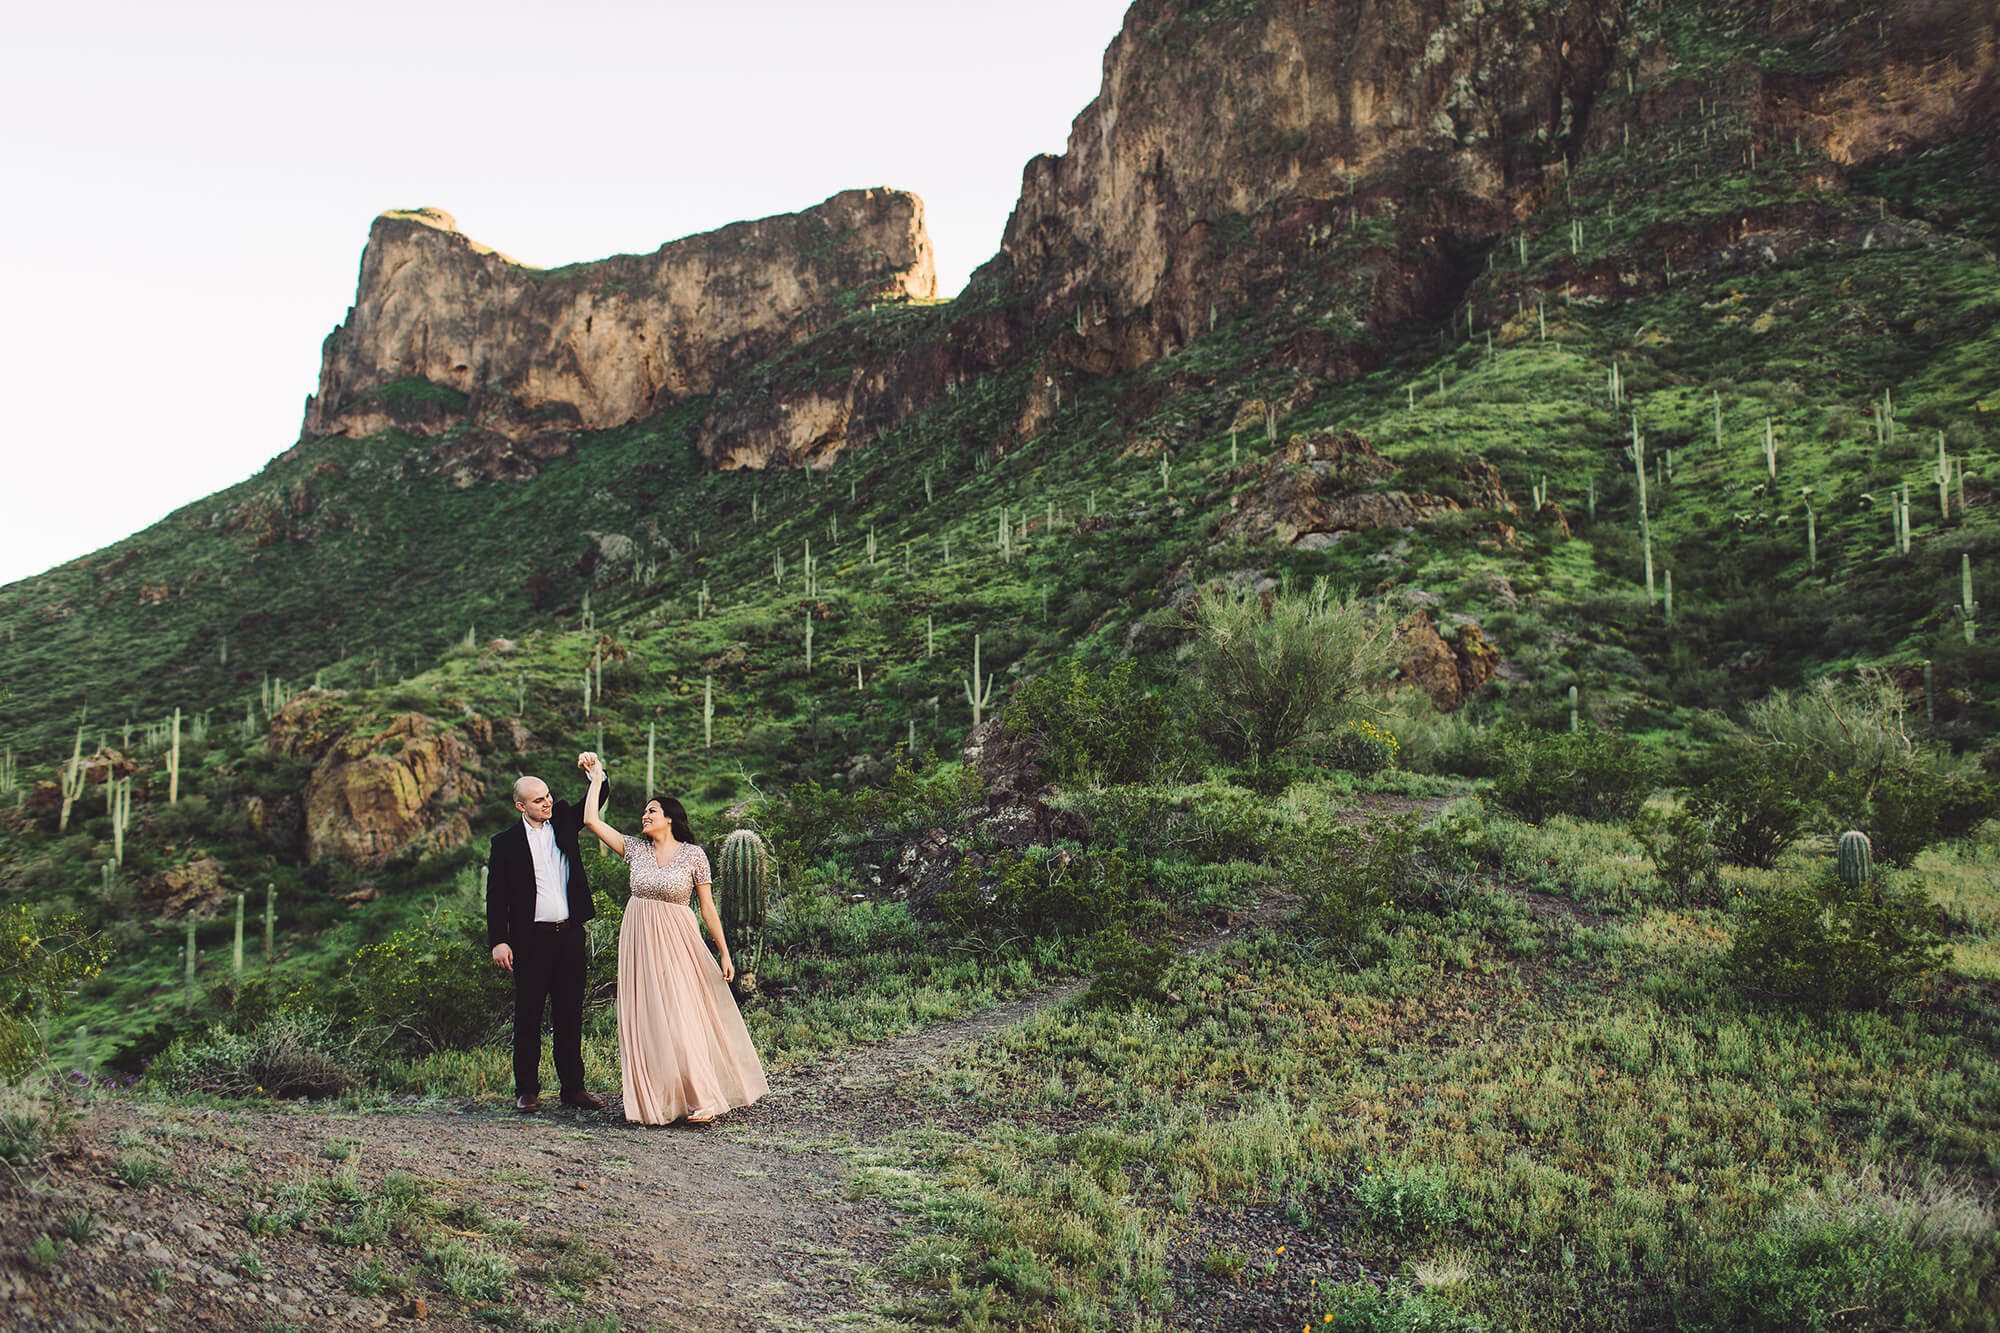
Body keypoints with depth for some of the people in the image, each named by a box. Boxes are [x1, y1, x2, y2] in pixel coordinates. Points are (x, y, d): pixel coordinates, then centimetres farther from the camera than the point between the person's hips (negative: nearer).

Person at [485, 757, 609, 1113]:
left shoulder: (563, 822, 9)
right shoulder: (506, 842, -1)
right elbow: (496, 896, -3)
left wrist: (596, 772, -7)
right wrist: (498, 942, -10)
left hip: (570, 936, 3)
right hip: (531, 940, -3)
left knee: (570, 1016, 9)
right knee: (528, 1017, 4)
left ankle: (573, 1087, 16)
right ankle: (527, 1090, 12)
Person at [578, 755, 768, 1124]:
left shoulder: (693, 855, -5)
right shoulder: (635, 848, 5)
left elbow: (708, 906, -2)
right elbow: (590, 820, 2)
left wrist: (725, 954, -3)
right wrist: (597, 778, 5)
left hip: (677, 942, -4)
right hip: (640, 944, 4)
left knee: (682, 1019, -7)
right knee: (645, 1022, 4)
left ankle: (700, 1102, -2)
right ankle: (657, 1103, 11)